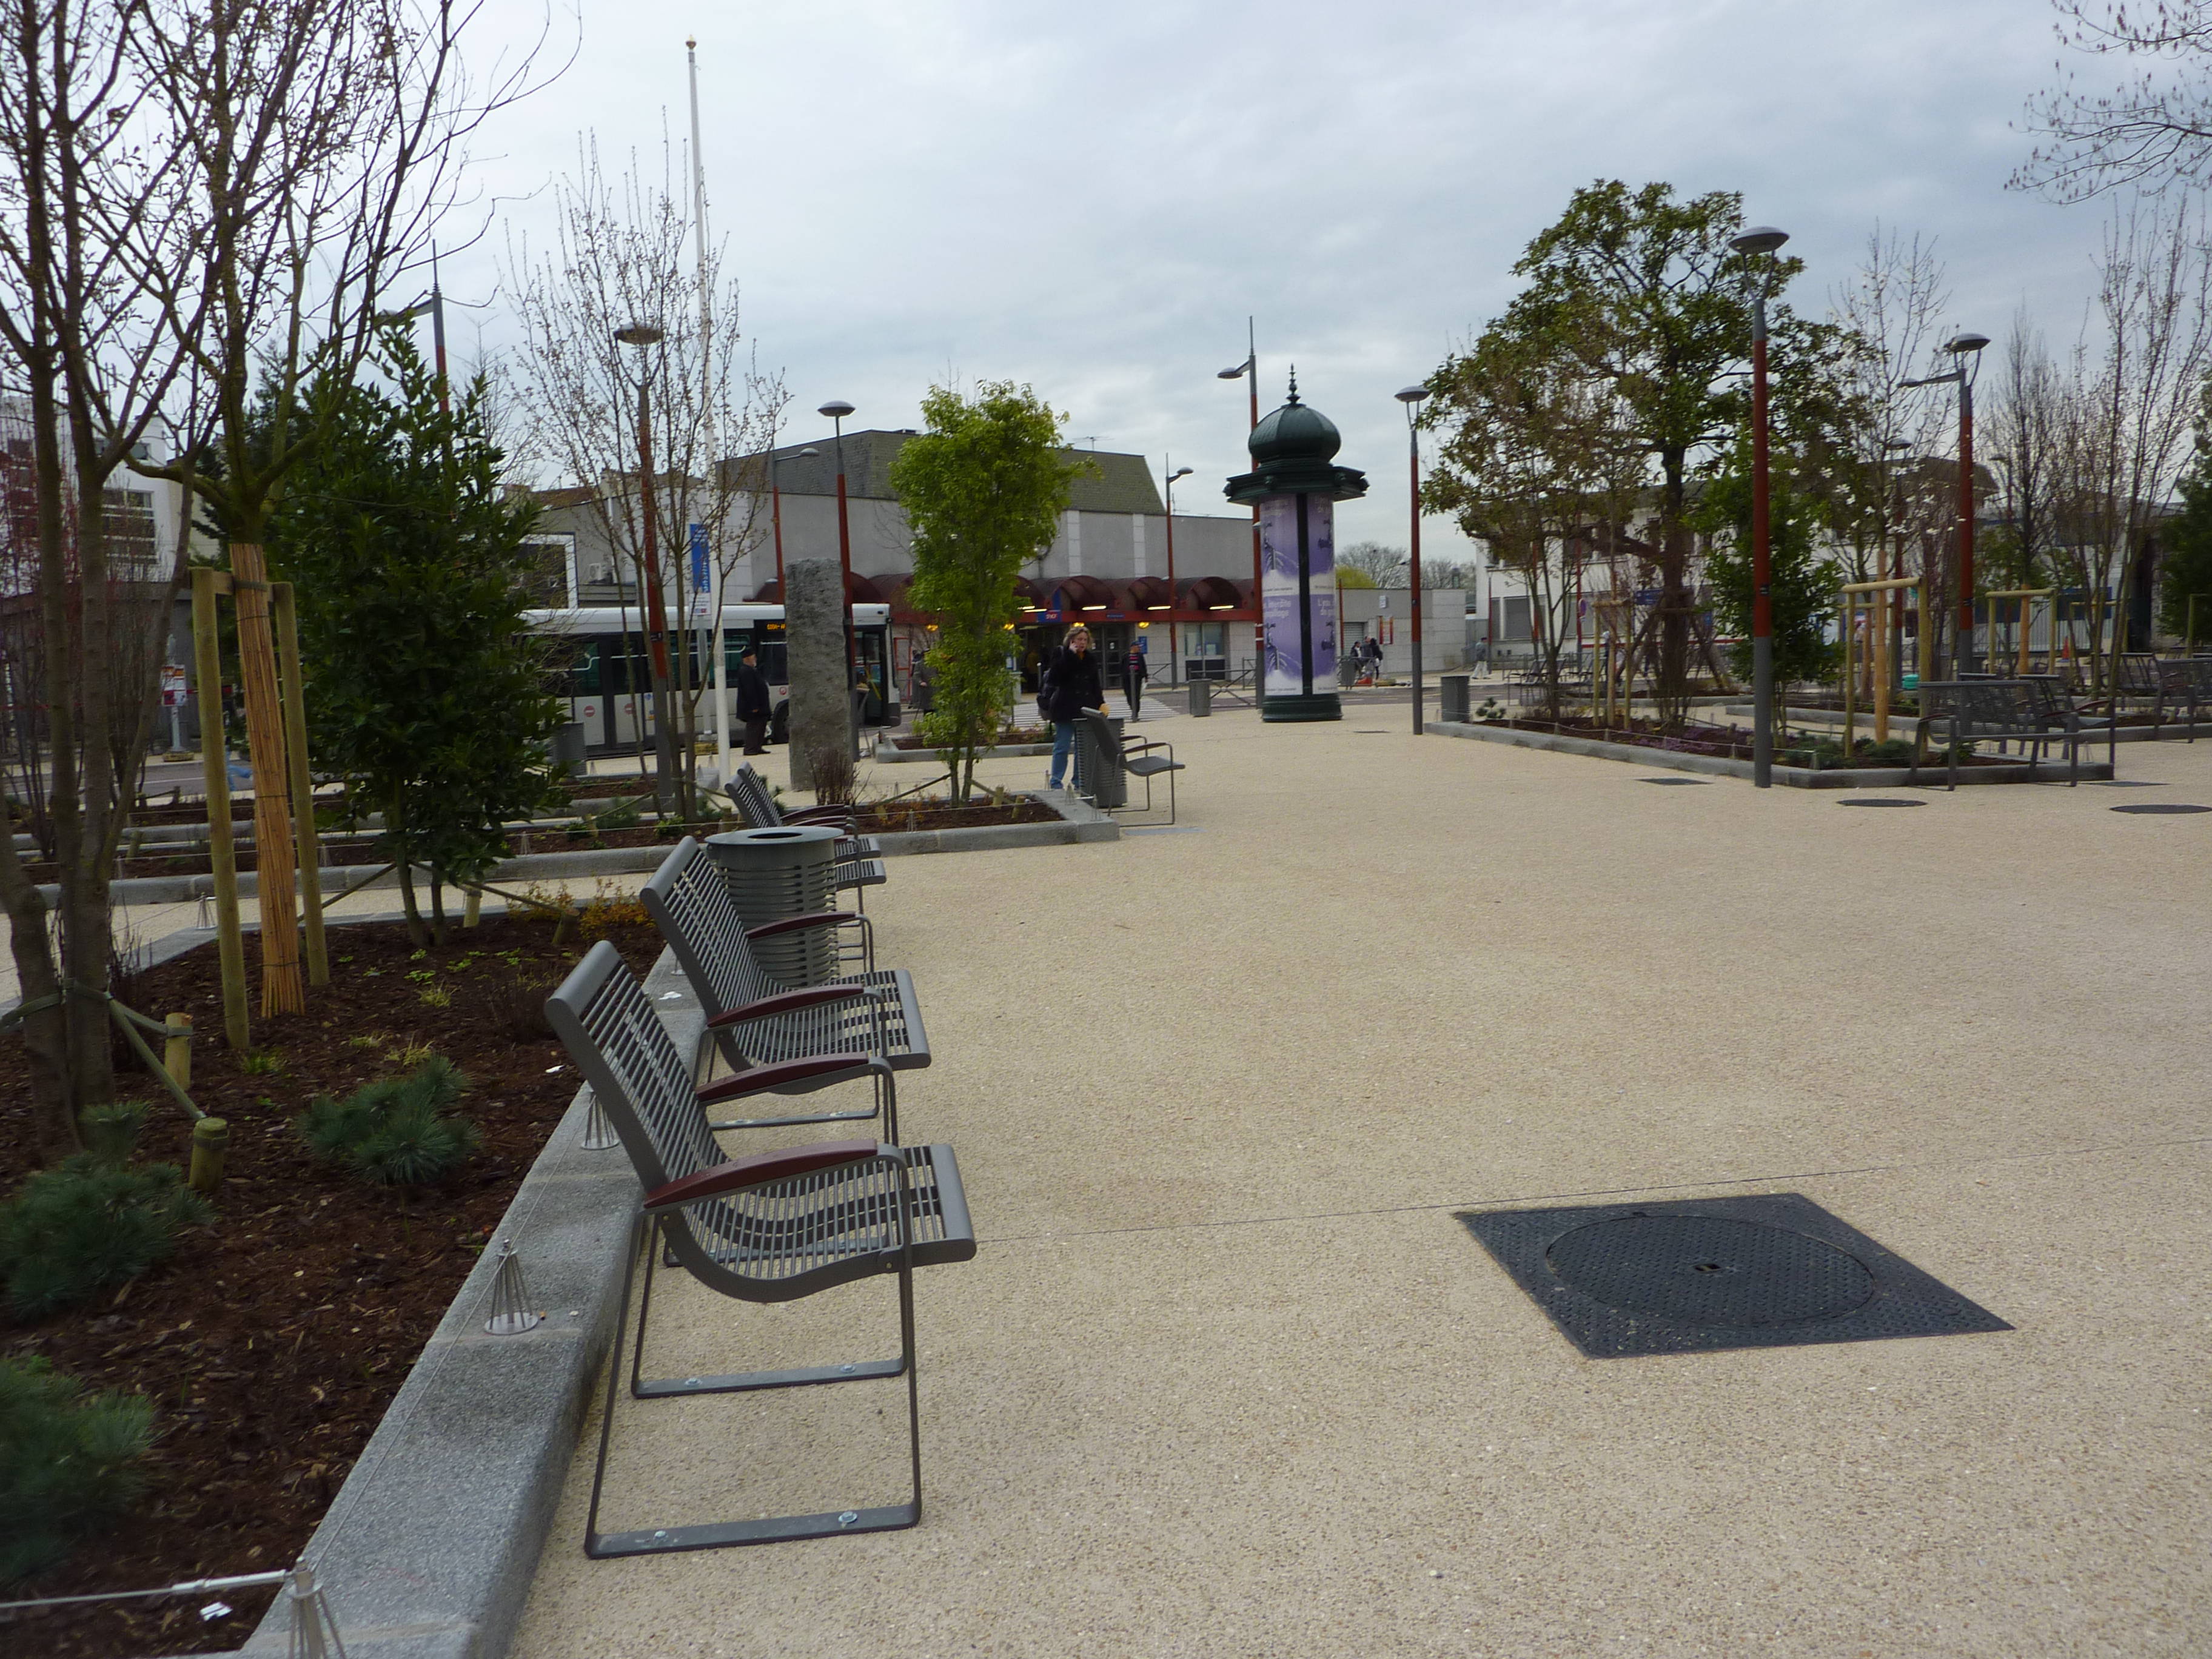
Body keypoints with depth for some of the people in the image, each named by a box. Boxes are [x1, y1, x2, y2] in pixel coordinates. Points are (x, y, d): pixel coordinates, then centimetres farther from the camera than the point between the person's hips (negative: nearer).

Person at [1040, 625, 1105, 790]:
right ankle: (1056, 783, 3)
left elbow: (1095, 685, 19)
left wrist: (1100, 703, 7)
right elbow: (1054, 679, -19)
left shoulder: (1091, 660, 12)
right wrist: (1070, 655, -18)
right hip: (1066, 710, -5)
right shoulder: (1062, 657, -3)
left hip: (1086, 709, 5)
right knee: (1062, 748, -3)